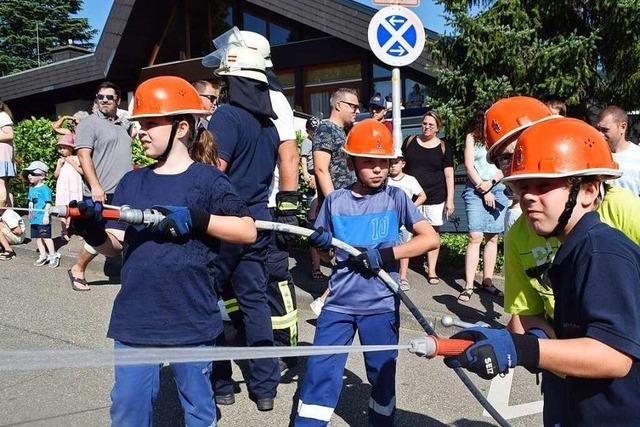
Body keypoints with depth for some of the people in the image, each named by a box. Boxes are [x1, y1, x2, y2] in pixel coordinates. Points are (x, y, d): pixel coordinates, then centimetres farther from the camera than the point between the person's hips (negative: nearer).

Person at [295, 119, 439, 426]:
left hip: (381, 304, -1)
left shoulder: (396, 197, -3)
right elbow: (322, 246, 13)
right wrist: (321, 242, -11)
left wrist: (385, 254, -18)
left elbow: (431, 238, -9)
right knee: (320, 371, 1)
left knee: (382, 375, 12)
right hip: (339, 301, 1)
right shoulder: (335, 200, 2)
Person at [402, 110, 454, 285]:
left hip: (435, 197, 0)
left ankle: (432, 271, 19)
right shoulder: (410, 141, 6)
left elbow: (449, 175, 2)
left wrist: (450, 200, -4)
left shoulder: (443, 147, 3)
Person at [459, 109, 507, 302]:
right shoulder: (472, 137, 6)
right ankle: (469, 286, -10)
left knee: (492, 237, 4)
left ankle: (487, 281, 13)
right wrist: (484, 191, -7)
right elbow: (469, 165, -1)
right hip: (475, 190, -3)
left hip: (498, 189, 3)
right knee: (475, 237, -11)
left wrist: (491, 182, -11)